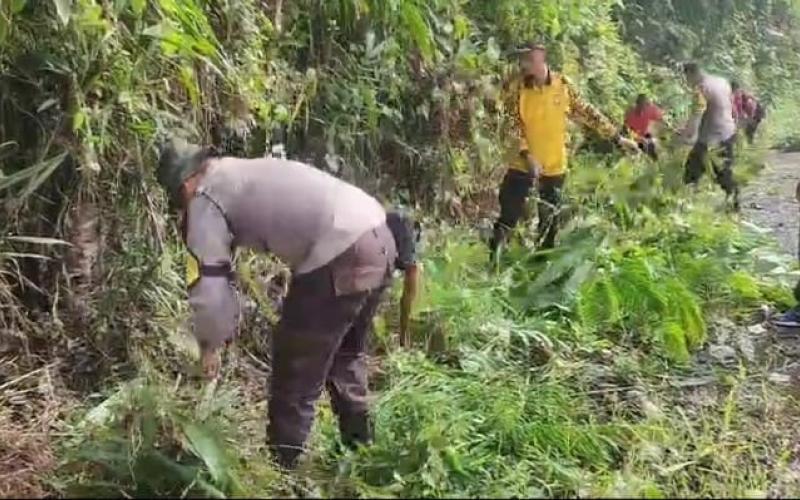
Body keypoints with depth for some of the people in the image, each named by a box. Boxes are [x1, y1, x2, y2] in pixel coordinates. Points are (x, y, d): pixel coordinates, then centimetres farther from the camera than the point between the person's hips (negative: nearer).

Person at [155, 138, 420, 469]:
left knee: (296, 369, 9)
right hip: (380, 239, 9)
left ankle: (280, 466, 21)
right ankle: (359, 448, 40)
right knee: (347, 353, 28)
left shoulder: (205, 200, 3)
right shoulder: (246, 172, 28)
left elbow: (207, 283, -1)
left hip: (342, 257, -9)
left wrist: (209, 345, 14)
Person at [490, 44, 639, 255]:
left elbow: (586, 113, 5)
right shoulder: (518, 88, -6)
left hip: (555, 166, 2)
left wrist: (617, 137, 6)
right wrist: (527, 155, -22)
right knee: (507, 218, -5)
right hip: (523, 164, -2)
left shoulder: (562, 85, -3)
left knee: (549, 223, 12)